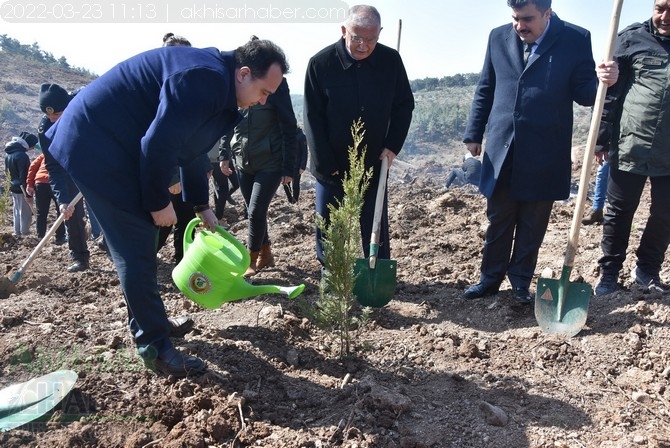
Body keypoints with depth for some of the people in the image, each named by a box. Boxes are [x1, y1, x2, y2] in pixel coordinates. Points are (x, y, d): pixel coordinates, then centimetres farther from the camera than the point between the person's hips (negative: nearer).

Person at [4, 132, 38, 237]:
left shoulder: (8, 154, 8)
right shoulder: (22, 155, -22)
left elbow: (8, 171, 17)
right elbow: (24, 176, -23)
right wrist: (27, 193, -21)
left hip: (13, 188, 9)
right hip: (22, 189, -9)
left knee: (17, 211, 17)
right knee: (25, 212, 3)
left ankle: (17, 232, 26)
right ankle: (25, 232, 11)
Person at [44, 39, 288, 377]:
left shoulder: (216, 85, 10)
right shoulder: (204, 80, -24)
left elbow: (189, 148, 19)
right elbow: (158, 144, -28)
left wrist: (200, 205, 19)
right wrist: (159, 202, -15)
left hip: (115, 145, 11)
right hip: (96, 146, -11)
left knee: (138, 246, 17)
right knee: (136, 251, -8)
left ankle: (147, 322, 32)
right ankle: (154, 346, 3)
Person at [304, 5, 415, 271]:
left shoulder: (391, 60, -5)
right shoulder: (321, 64, -13)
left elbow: (404, 106, 7)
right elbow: (313, 119, -9)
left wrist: (393, 145, -4)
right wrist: (325, 164, -11)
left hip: (374, 164, 2)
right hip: (332, 166, -1)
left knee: (376, 226, 8)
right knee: (328, 226, 9)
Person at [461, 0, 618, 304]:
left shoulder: (576, 39, -3)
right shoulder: (499, 37, 5)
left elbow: (583, 92, 0)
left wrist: (603, 82, -23)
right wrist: (473, 134, 9)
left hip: (544, 155, -2)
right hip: (501, 150, 2)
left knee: (532, 225, 10)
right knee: (498, 221, 11)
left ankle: (521, 282, 26)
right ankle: (490, 278, 26)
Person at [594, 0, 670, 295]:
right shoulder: (631, 38, 0)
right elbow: (609, 91, -1)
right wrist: (601, 138, -6)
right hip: (630, 146, -2)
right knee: (619, 212, 6)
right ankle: (609, 271, 17)